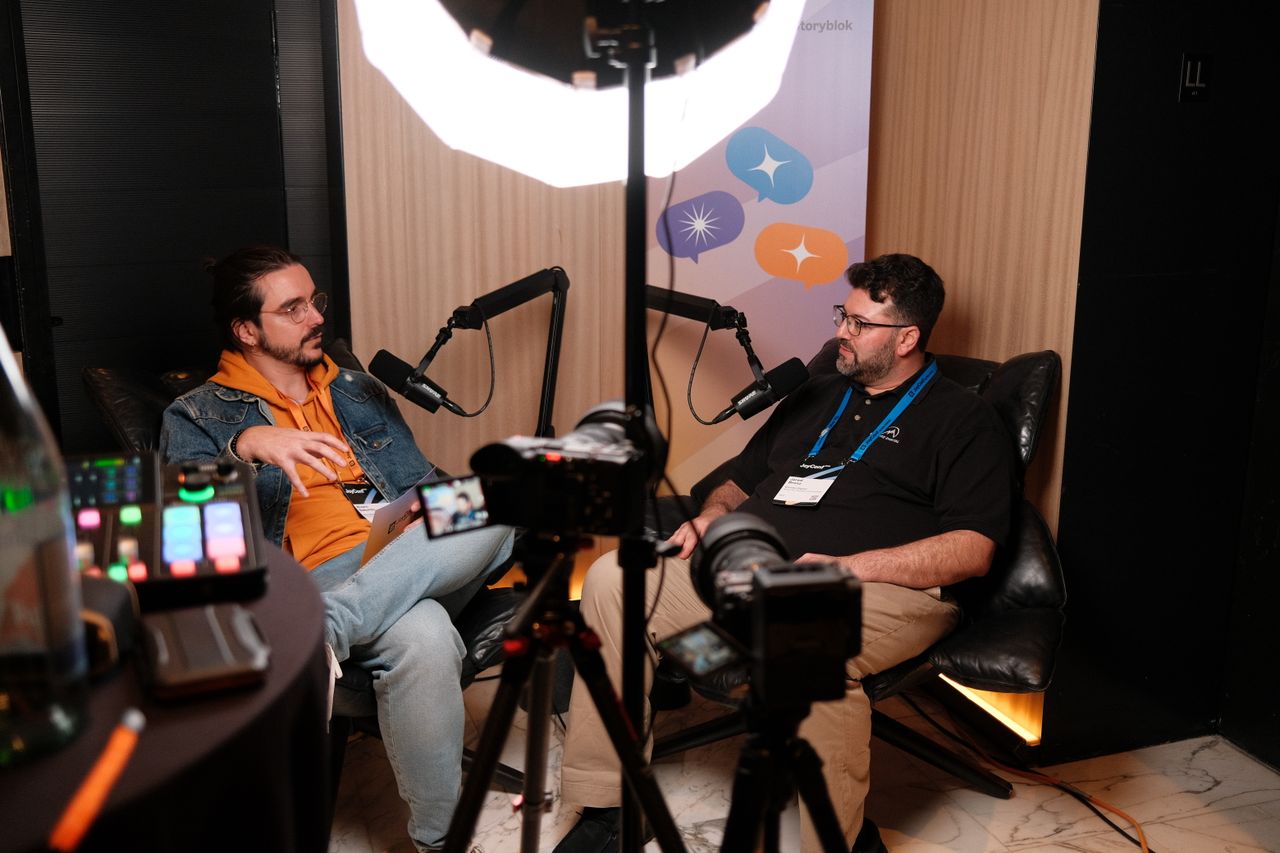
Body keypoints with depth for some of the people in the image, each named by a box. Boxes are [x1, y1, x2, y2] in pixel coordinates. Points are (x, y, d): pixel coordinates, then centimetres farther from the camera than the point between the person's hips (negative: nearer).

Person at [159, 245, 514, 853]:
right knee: (423, 639, -38)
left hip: (414, 569, 5)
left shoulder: (359, 391, 26)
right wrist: (246, 446, -27)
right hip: (316, 578, -5)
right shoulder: (198, 416, 10)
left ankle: (322, 629, -35)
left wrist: (465, 542, 7)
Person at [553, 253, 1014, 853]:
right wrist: (711, 516, 8)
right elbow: (741, 477, 32)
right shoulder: (817, 395, 26)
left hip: (882, 590, -6)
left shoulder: (964, 420, 5)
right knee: (612, 579, -12)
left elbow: (974, 549, -7)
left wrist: (850, 566, -18)